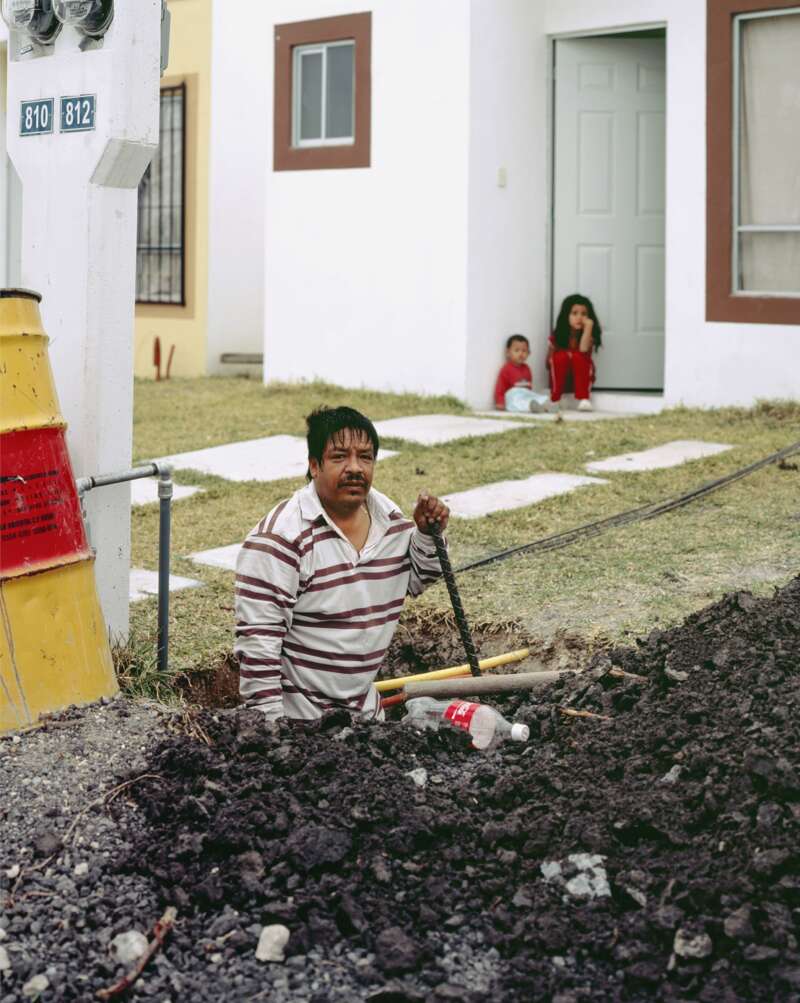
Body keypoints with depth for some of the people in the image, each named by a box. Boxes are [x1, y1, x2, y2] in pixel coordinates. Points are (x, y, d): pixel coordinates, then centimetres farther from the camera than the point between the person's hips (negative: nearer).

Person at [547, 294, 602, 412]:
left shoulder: (589, 335, -11)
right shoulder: (557, 336, -8)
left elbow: (583, 350, -32)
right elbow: (549, 360, -1)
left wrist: (588, 327, -35)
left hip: (582, 378, -1)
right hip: (561, 378, 1)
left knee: (578, 356, -30)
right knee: (561, 356, -29)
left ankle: (583, 399, -32)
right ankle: (554, 399, -24)